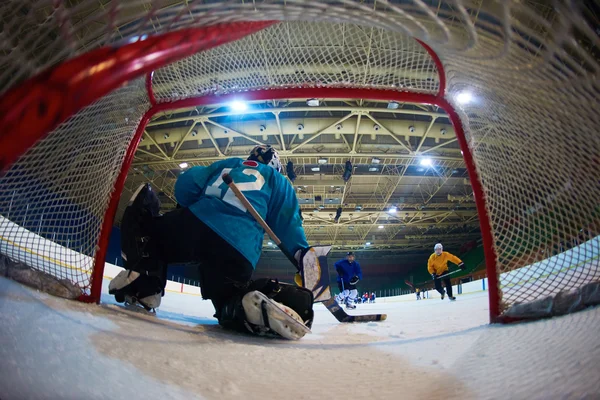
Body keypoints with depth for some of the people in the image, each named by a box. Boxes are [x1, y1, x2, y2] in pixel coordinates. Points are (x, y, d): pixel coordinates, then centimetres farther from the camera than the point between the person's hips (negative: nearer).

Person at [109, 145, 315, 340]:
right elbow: (288, 223, 14)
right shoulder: (277, 180, 27)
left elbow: (185, 185, 20)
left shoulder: (224, 164, 31)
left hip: (192, 225, 1)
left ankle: (145, 285, 4)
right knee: (229, 300, 21)